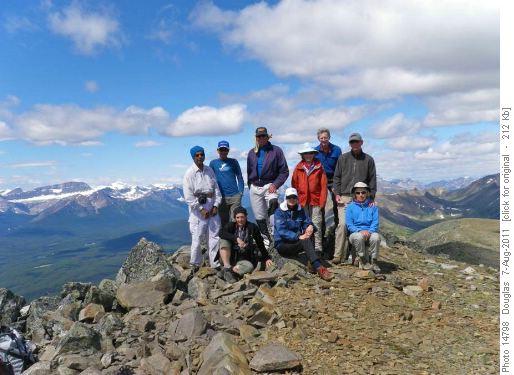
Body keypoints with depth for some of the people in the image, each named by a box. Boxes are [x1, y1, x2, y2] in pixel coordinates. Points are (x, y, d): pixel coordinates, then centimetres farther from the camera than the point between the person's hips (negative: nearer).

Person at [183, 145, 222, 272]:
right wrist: (201, 209, -13)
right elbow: (188, 196, -11)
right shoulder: (189, 173, -8)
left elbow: (216, 189, 7)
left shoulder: (210, 171, 6)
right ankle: (195, 265, 16)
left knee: (215, 236, 7)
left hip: (212, 208, 5)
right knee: (197, 238, 0)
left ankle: (215, 264, 19)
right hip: (197, 209, -5)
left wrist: (216, 205, -3)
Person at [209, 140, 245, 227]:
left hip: (235, 196, 0)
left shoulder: (233, 162, 6)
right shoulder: (213, 163, 5)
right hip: (221, 197, 0)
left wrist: (241, 192, -2)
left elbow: (239, 177, 8)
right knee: (224, 222, 7)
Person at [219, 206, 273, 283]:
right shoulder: (231, 225, -2)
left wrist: (266, 258, 7)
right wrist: (236, 239, -34)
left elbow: (260, 244, 6)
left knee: (250, 266, -32)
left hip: (244, 259, 0)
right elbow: (222, 233, -22)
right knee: (224, 241, -25)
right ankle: (227, 267, -29)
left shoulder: (252, 227, -2)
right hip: (230, 257, 1)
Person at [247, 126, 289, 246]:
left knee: (273, 202, -31)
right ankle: (266, 239, 21)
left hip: (269, 185, -4)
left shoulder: (276, 150, -1)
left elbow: (284, 171, -4)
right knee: (259, 217, 6)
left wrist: (275, 184, -14)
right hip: (255, 188, 4)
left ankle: (273, 233, -23)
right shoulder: (252, 153, 11)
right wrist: (250, 186, 11)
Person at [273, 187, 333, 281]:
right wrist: (299, 237, -31)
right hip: (282, 244, -6)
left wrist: (310, 226, -22)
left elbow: (307, 222, 4)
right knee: (306, 241, -30)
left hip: (296, 243, 6)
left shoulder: (300, 210, 11)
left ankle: (311, 263, -32)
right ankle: (319, 268, -39)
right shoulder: (280, 212, -8)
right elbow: (282, 231, -19)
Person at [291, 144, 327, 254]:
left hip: (316, 201, -2)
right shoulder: (298, 168, 7)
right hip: (302, 201, 2)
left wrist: (322, 201, -6)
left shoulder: (319, 167, 2)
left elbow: (323, 185, 0)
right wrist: (296, 200, 2)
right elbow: (294, 185, 8)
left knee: (316, 225, -3)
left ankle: (318, 247, 2)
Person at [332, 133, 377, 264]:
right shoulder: (343, 158, 11)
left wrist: (371, 196, 3)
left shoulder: (368, 160, 10)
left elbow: (372, 179, 10)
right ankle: (338, 255, -8)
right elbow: (337, 177, 10)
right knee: (343, 224, -10)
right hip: (345, 197, -1)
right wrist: (337, 193, 0)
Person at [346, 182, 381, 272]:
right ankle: (363, 261, -14)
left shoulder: (372, 207, 12)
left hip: (370, 233, 1)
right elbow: (349, 225, 0)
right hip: (355, 233, -1)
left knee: (376, 237, -34)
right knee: (359, 237, -37)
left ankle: (373, 261, -13)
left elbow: (375, 223, 3)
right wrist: (360, 231, -17)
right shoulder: (350, 207, 7)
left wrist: (369, 231, -17)